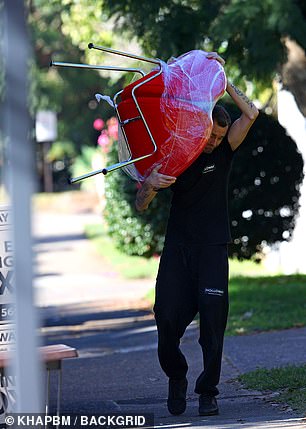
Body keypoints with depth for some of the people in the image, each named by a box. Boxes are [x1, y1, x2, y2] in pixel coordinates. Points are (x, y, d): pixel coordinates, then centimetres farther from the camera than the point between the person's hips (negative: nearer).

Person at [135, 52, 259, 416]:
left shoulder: (223, 152, 4)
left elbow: (250, 114, -9)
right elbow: (140, 206, 1)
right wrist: (149, 186, -22)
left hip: (213, 248, 0)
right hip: (177, 247, 0)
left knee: (212, 315, -10)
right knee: (168, 315, -6)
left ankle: (208, 391, 0)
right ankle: (176, 377, 21)